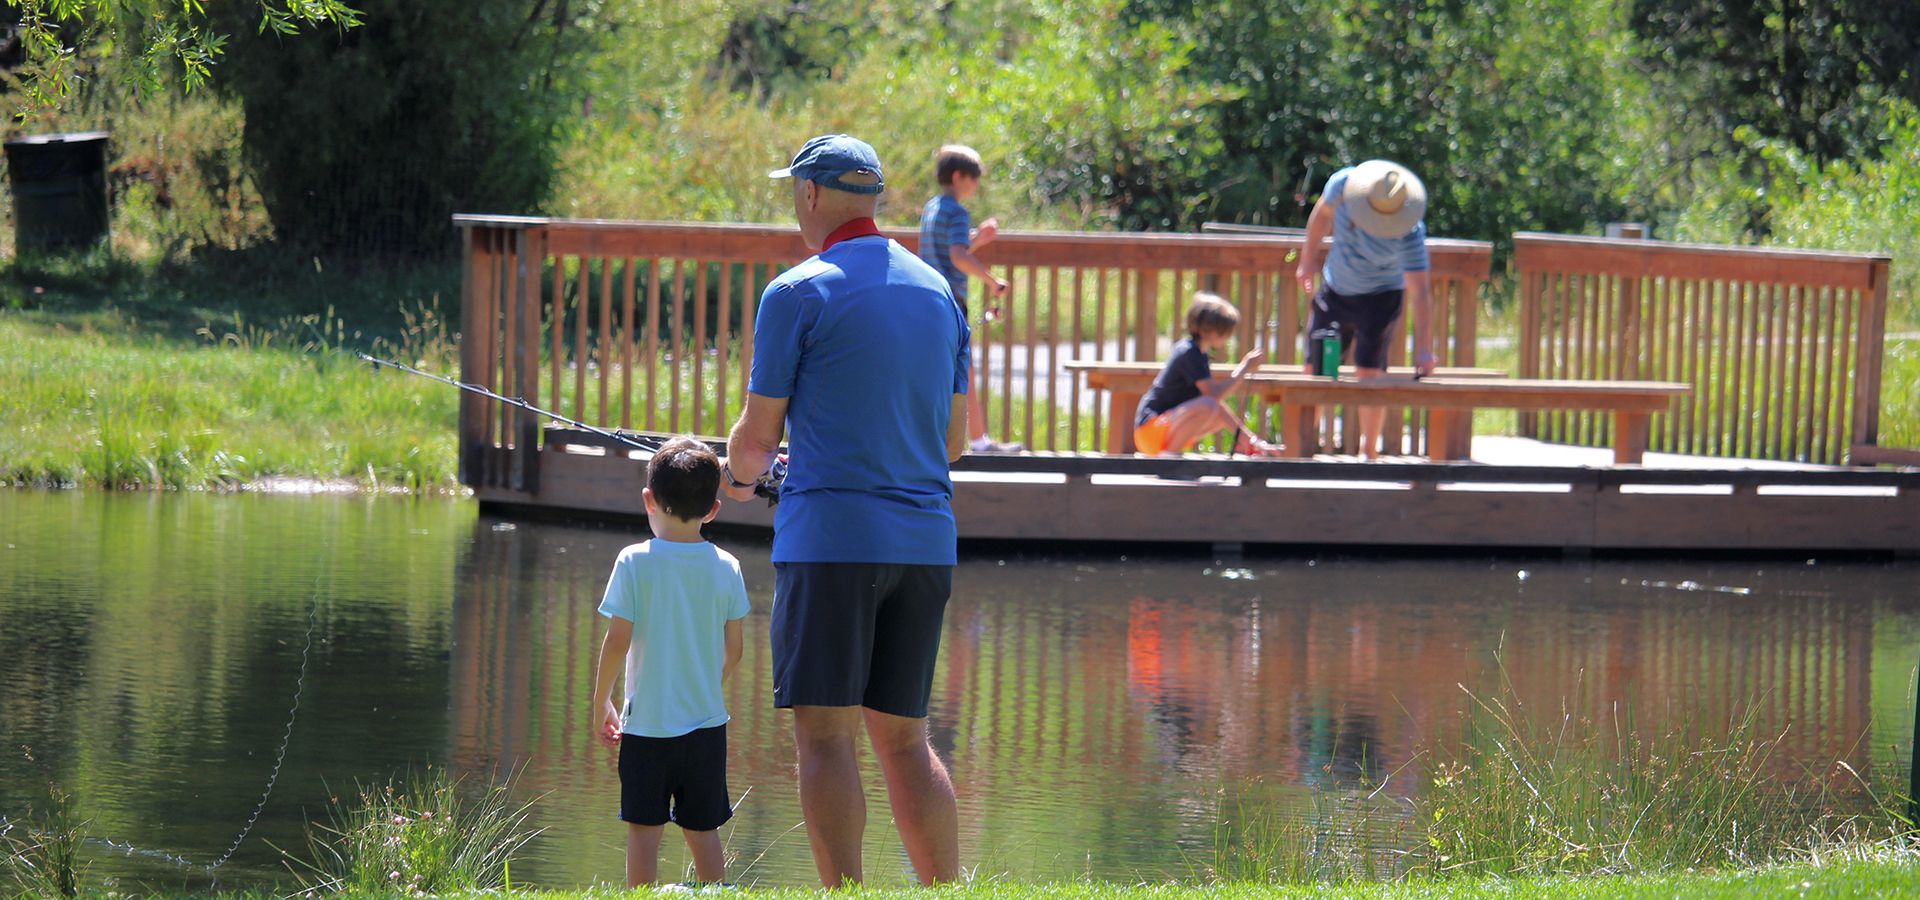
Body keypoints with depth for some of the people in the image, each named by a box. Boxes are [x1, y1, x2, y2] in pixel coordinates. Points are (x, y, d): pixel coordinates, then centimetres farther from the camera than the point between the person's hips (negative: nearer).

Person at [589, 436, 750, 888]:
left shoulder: (635, 562, -9)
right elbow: (733, 651, 6)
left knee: (644, 829, 2)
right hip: (708, 722, 3)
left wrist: (601, 703, 2)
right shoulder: (726, 567, 0)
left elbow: (617, 642, -10)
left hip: (647, 721, -3)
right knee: (702, 829, 11)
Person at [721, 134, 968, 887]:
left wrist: (738, 476, 20)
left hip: (832, 538, -6)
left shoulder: (799, 294, -5)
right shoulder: (937, 291, 13)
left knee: (826, 734, -6)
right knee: (903, 738, 11)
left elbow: (758, 435, -1)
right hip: (925, 539, 6)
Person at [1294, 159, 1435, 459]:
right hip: (1335, 291, 4)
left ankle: (1369, 451, 1)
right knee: (1315, 368, 8)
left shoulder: (1410, 234, -32)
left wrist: (1423, 349, -39)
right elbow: (1322, 214, 2)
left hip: (1380, 299, -4)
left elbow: (1421, 291, -32)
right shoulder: (1343, 184, -22)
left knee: (1369, 372, -11)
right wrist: (1308, 259, 11)